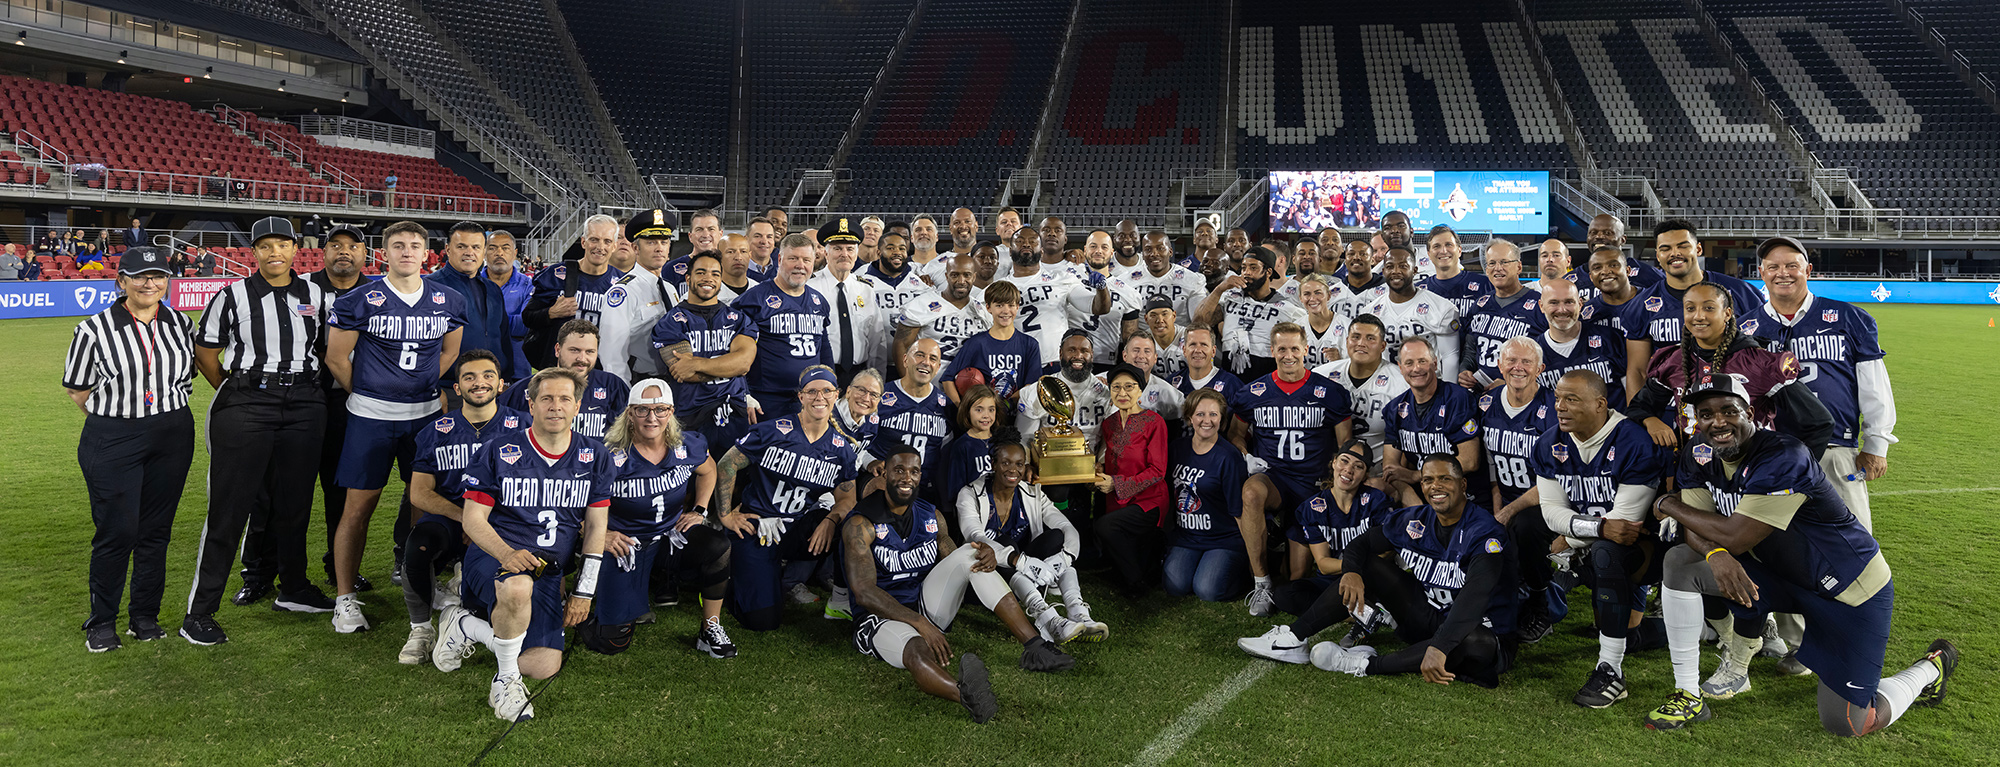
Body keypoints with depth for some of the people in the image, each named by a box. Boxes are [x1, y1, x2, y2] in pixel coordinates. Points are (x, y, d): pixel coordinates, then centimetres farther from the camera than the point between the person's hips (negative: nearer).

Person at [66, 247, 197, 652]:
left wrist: (166, 417, 10)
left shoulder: (181, 325, 6)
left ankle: (144, 616, 20)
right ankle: (101, 622, 11)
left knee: (156, 530, 8)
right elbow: (77, 388, 2)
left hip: (173, 439, 3)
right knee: (116, 531, -4)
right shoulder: (94, 330, -6)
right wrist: (117, 421, 3)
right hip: (112, 441, -3)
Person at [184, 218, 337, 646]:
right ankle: (199, 612, 1)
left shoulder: (314, 296, 9)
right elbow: (204, 350, 5)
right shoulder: (234, 295, -1)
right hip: (244, 408, -3)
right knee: (230, 506, -4)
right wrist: (236, 393, 8)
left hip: (303, 406, 4)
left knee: (294, 501, 12)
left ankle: (293, 589, 29)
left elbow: (330, 349, 20)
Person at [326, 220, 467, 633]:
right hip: (370, 417, -3)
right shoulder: (360, 301, -7)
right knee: (359, 507, 0)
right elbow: (336, 357, 0)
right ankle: (344, 598, 9)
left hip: (426, 414, 3)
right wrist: (368, 396, 7)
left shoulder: (448, 302, 4)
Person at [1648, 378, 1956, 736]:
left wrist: (1669, 506, -19)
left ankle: (1931, 668, 28)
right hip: (1777, 572, 6)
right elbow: (1696, 529, -10)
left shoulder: (1782, 458, -31)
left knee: (1844, 723, -1)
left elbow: (1736, 537, -32)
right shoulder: (1699, 456, -7)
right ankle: (1688, 696, -7)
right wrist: (1716, 554, -33)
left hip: (1850, 586, -6)